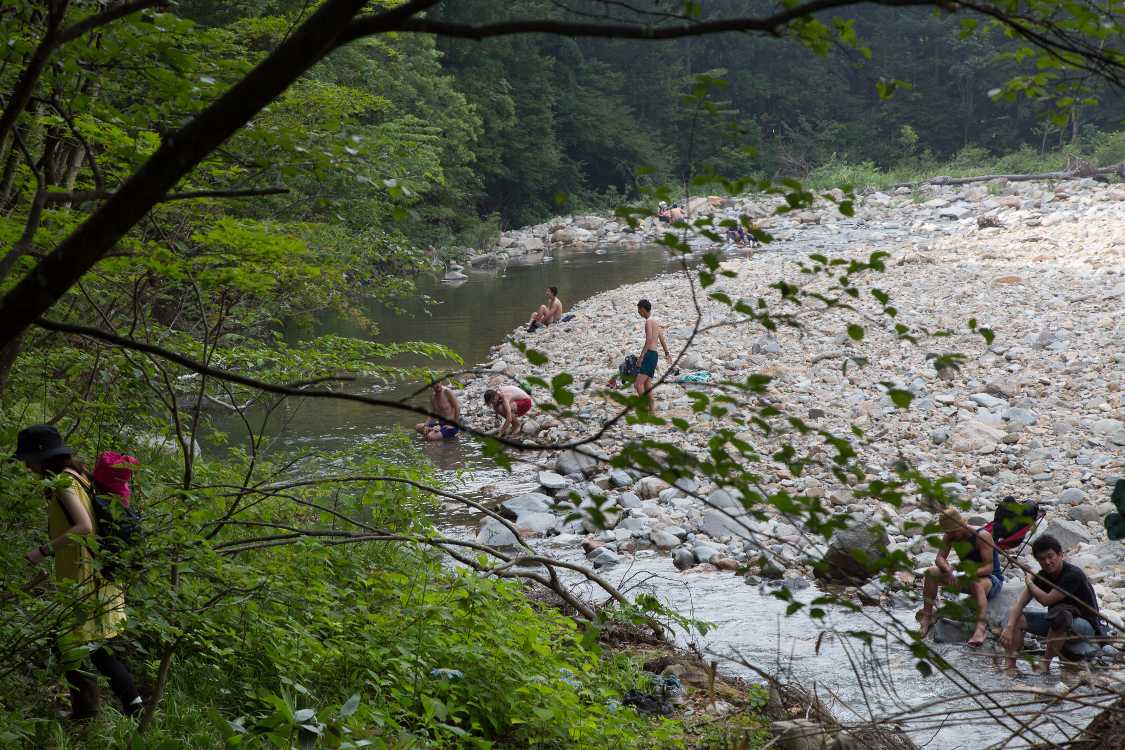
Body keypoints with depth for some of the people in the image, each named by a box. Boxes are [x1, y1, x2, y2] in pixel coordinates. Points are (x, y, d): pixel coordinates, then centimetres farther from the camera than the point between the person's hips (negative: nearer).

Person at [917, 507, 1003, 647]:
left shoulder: (982, 536, -20)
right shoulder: (950, 536, -2)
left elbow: (989, 567, -25)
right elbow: (940, 558, -4)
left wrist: (969, 573, -41)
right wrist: (947, 569, -27)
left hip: (992, 579, -6)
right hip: (967, 577, 6)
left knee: (976, 583, -43)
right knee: (931, 572, -12)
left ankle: (981, 626, -61)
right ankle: (927, 617, -10)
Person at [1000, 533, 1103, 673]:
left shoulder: (1073, 574, -24)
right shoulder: (1042, 576, -2)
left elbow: (1046, 600, -27)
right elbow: (1020, 603, -10)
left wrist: (1029, 582, -10)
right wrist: (1009, 627, -25)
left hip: (1086, 626, -7)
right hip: (1056, 624, 7)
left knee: (1059, 613, -39)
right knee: (1017, 619, -8)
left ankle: (1045, 663, -24)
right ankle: (1011, 663, -20)